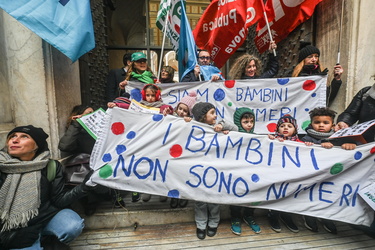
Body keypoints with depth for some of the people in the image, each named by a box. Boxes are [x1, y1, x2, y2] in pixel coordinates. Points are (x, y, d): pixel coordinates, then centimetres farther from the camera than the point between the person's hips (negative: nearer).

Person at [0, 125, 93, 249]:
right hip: (14, 231, 1)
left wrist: (84, 186, -21)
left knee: (72, 226, -26)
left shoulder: (51, 166, -8)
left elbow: (58, 200, -7)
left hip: (46, 215, 0)